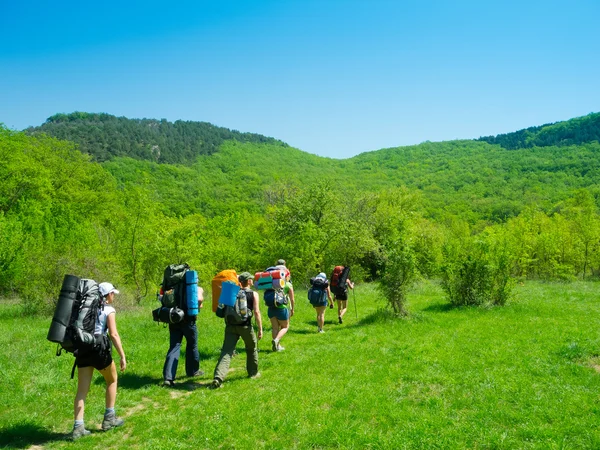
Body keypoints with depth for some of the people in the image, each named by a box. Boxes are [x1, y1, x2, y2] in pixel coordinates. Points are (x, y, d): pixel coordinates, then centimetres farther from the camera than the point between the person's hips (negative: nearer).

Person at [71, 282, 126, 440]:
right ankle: (109, 418, 21)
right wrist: (122, 356, -12)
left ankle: (78, 427, 3)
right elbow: (113, 335, -12)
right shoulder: (109, 310, -3)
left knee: (82, 390, 7)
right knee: (112, 380, 18)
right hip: (99, 348, -5)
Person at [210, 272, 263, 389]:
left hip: (231, 325, 3)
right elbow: (256, 312, -8)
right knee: (252, 349, 22)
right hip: (245, 326, -2)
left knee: (226, 352, -3)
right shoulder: (254, 294, -1)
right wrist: (260, 329, -6)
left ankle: (218, 378, -18)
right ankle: (253, 373, 34)